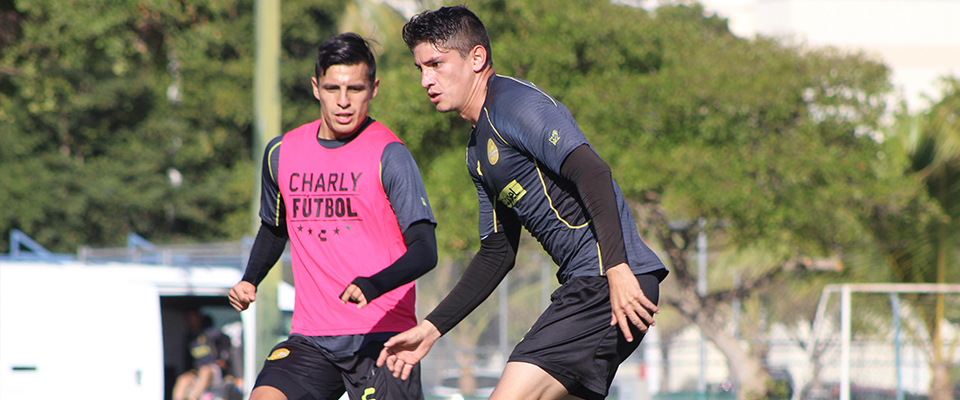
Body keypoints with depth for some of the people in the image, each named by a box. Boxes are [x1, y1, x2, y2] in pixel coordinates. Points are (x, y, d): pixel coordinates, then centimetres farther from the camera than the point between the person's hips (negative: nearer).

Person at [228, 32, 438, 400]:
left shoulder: (388, 155, -7)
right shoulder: (282, 153, 9)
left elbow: (424, 251, -15)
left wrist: (373, 286, -32)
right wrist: (249, 281, 12)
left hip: (381, 336, -4)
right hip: (310, 338, 4)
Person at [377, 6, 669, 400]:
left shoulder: (514, 104, -9)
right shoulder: (478, 151, 22)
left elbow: (592, 173, -21)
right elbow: (497, 253, 29)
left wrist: (617, 270, -30)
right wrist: (431, 328, 25)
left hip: (612, 282, -10)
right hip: (584, 287, 10)